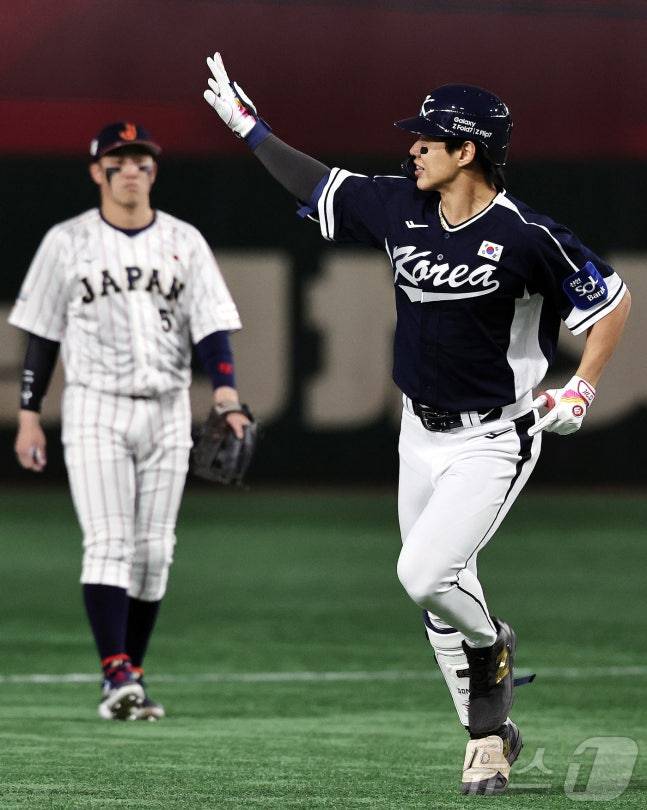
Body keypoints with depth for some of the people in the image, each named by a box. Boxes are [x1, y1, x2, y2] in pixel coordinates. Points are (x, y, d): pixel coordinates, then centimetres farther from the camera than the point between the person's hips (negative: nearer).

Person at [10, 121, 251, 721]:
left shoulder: (184, 242, 7)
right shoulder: (68, 242, 3)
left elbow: (211, 326, 0)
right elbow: (41, 333, 5)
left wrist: (226, 398, -16)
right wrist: (28, 417, 0)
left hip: (166, 412, 3)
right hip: (95, 408, -2)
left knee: (153, 551, 3)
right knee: (108, 543, -14)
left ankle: (132, 675, 13)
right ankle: (116, 676, -21)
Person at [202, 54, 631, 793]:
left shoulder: (525, 237, -20)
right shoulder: (399, 206, -3)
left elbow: (612, 300, -10)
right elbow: (316, 185, 12)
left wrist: (582, 390, -14)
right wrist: (247, 124, 14)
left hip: (492, 443, -6)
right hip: (421, 434, 6)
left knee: (424, 576, -20)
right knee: (440, 592, 10)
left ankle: (490, 642, 12)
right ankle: (490, 736, 24)